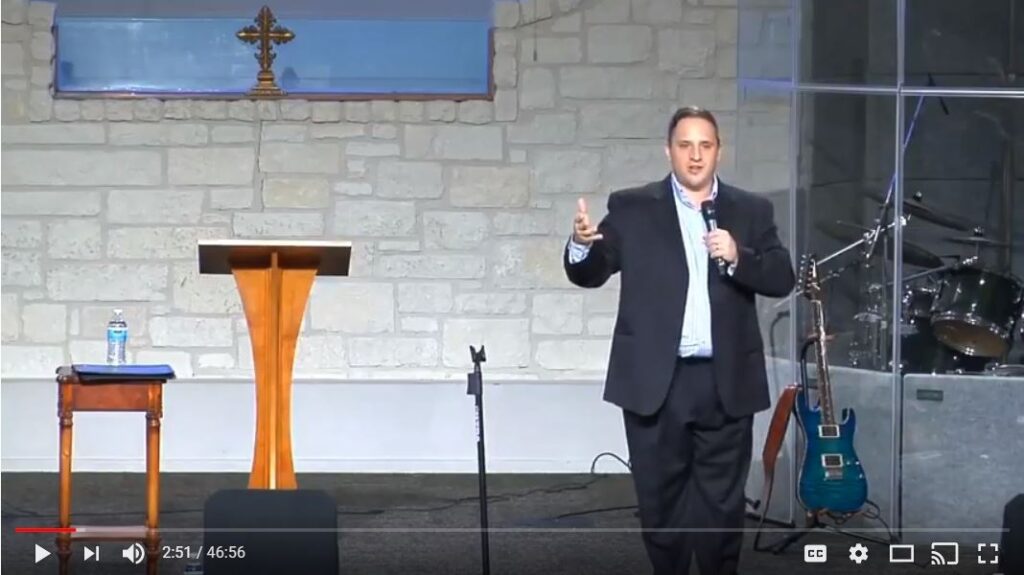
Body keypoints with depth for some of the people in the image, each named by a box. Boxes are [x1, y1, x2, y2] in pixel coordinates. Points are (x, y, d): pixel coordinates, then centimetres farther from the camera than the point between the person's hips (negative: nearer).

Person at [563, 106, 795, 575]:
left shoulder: (751, 212, 7)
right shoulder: (633, 208, 4)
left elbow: (782, 280, 1)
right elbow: (589, 274, -1)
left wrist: (738, 257, -17)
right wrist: (582, 244, -24)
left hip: (727, 383, 1)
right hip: (655, 382, -1)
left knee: (722, 504, 6)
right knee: (660, 502, 8)